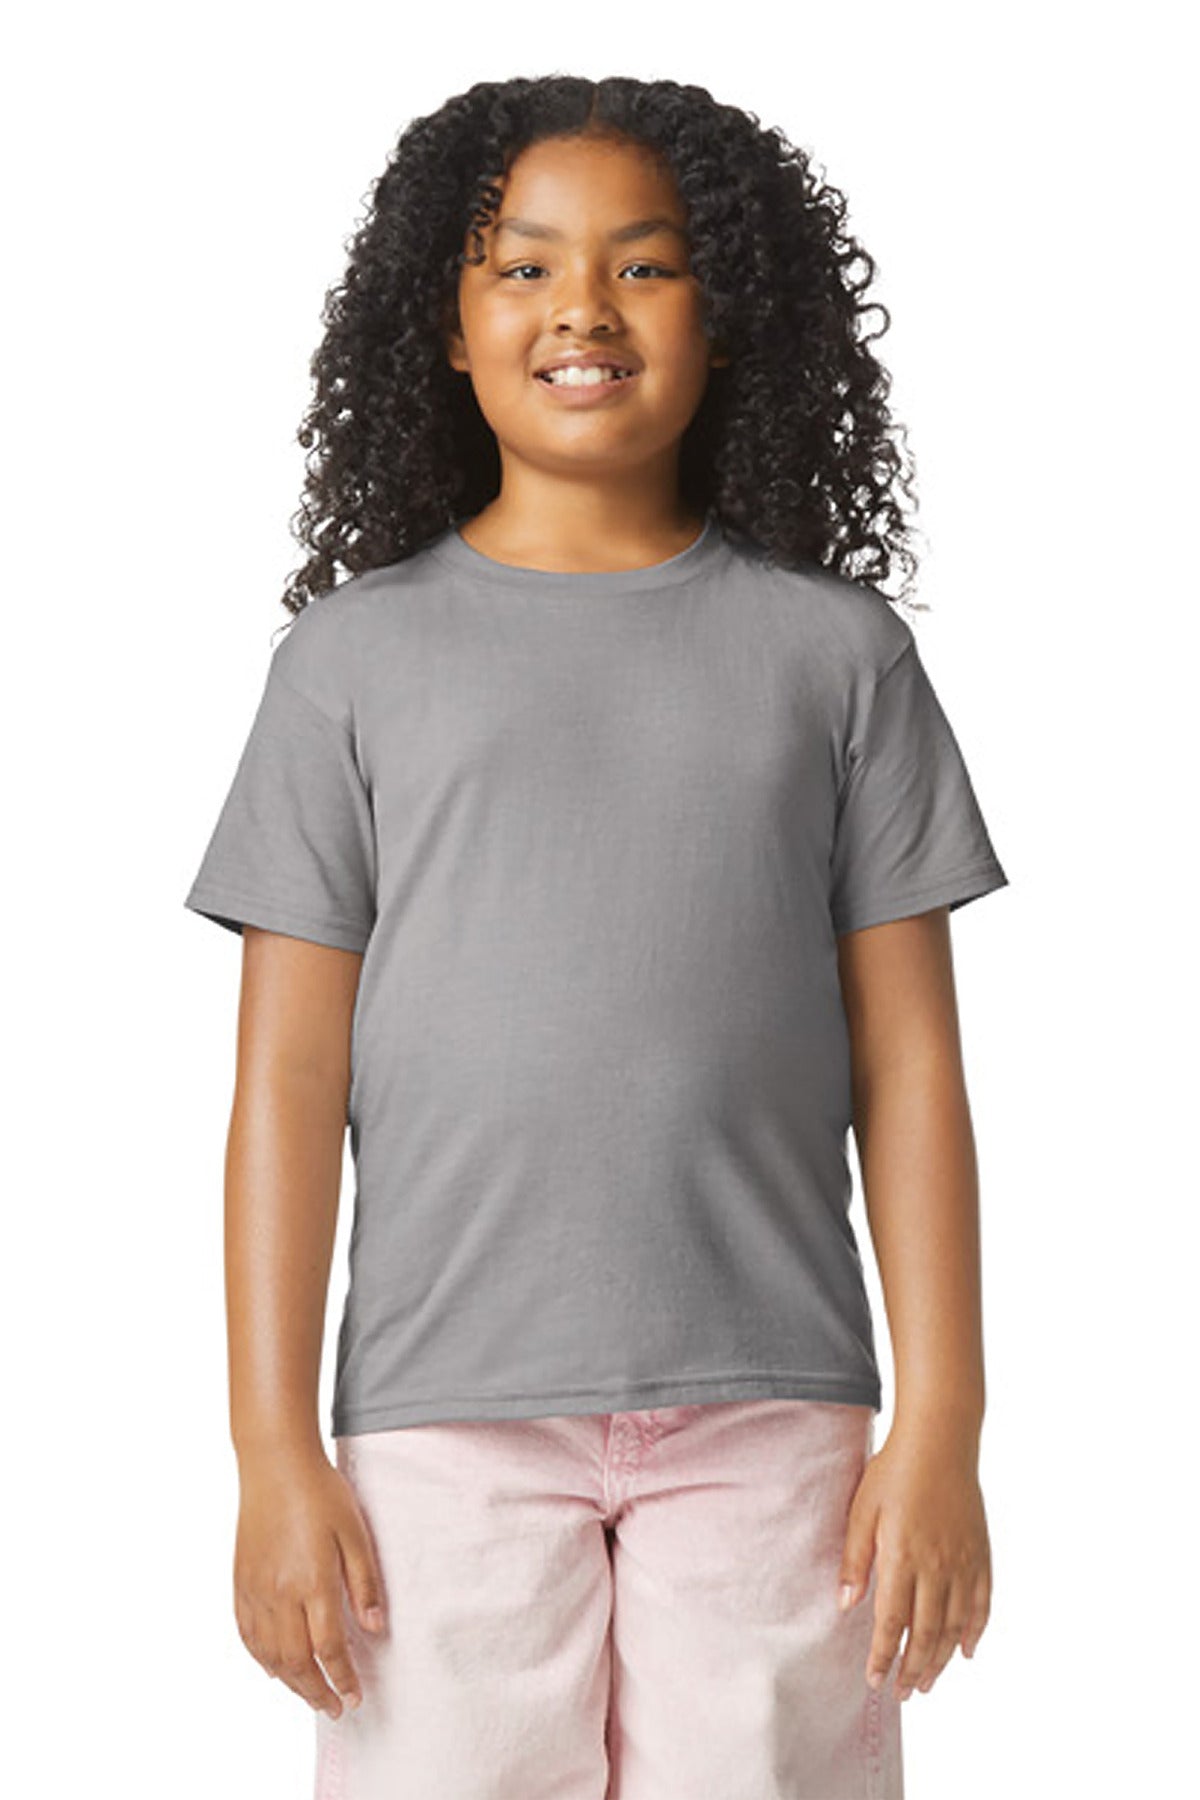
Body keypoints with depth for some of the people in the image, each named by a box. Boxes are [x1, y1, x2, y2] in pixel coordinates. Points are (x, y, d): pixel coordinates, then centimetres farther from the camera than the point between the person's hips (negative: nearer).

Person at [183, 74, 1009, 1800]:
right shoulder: (358, 655, 6)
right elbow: (289, 1078, 3)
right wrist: (276, 1453, -2)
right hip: (444, 1417, 0)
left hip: (766, 1415, 1)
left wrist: (942, 1424, 0)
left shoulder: (834, 653, 8)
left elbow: (909, 1066, 6)